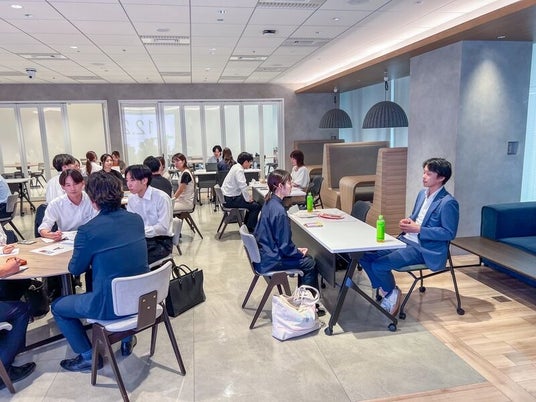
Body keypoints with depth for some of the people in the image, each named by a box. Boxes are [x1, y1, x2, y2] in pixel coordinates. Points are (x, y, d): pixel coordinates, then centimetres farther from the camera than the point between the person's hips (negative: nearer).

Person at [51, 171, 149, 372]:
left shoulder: (88, 230, -20)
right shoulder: (136, 219, -3)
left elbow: (75, 269, -4)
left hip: (112, 306, -6)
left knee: (58, 306, 20)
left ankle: (88, 356, 24)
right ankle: (127, 339, 39)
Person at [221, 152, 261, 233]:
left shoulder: (236, 167, 11)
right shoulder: (239, 170, -20)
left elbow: (242, 185, 20)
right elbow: (243, 186, -28)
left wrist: (248, 195, 10)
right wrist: (248, 199, -14)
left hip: (229, 196, 10)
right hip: (230, 199, -10)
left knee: (252, 203, 21)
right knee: (256, 206, -9)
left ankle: (247, 225, 29)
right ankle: (250, 229, 2)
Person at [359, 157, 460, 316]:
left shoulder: (448, 202, -14)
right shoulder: (422, 194, 12)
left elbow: (449, 233, -15)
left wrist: (418, 229, -19)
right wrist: (408, 221, 0)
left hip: (425, 249, -8)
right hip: (406, 240, 9)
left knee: (379, 265, -22)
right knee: (364, 255, -4)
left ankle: (392, 293, 9)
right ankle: (385, 289, 11)